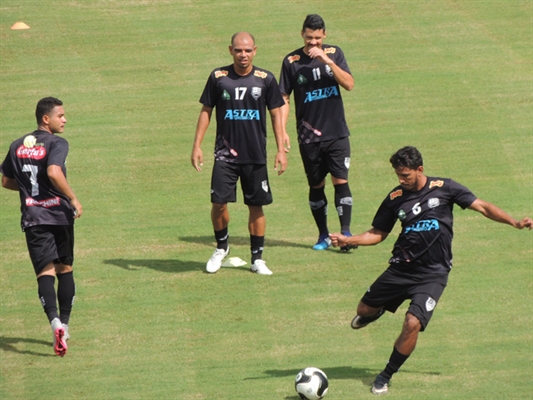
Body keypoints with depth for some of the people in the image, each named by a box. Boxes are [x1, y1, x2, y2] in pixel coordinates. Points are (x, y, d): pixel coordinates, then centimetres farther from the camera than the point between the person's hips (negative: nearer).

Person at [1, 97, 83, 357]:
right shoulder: (56, 143, -9)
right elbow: (54, 172, -26)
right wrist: (73, 199, -17)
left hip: (33, 218, 3)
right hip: (58, 214, -3)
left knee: (45, 271, -6)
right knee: (65, 269, 15)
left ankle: (55, 320, -29)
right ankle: (64, 324, 18)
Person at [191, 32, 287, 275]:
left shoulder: (265, 79, -1)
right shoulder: (218, 78, -1)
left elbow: (275, 114, 5)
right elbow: (206, 111, 6)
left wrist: (281, 150, 0)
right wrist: (197, 145, 1)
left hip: (256, 155, 0)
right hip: (225, 154, 0)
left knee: (256, 206, 3)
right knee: (218, 202, -9)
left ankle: (257, 259, 14)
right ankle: (221, 247, 17)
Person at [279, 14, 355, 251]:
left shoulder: (334, 53, 1)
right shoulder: (292, 61, -2)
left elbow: (349, 84, -11)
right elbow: (284, 98, 2)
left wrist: (326, 59, -20)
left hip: (337, 133, 0)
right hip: (309, 136, 0)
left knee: (341, 181, -8)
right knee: (316, 186, 7)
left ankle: (345, 232, -5)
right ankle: (323, 235, 18)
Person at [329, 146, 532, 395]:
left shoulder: (443, 188, -7)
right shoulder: (395, 198, 0)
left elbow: (482, 207, -3)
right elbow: (378, 234, 9)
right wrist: (347, 240, -6)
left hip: (432, 274, -4)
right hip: (401, 269, 4)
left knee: (412, 324, -20)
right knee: (364, 310, 13)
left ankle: (386, 376, -1)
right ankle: (377, 311, 53)